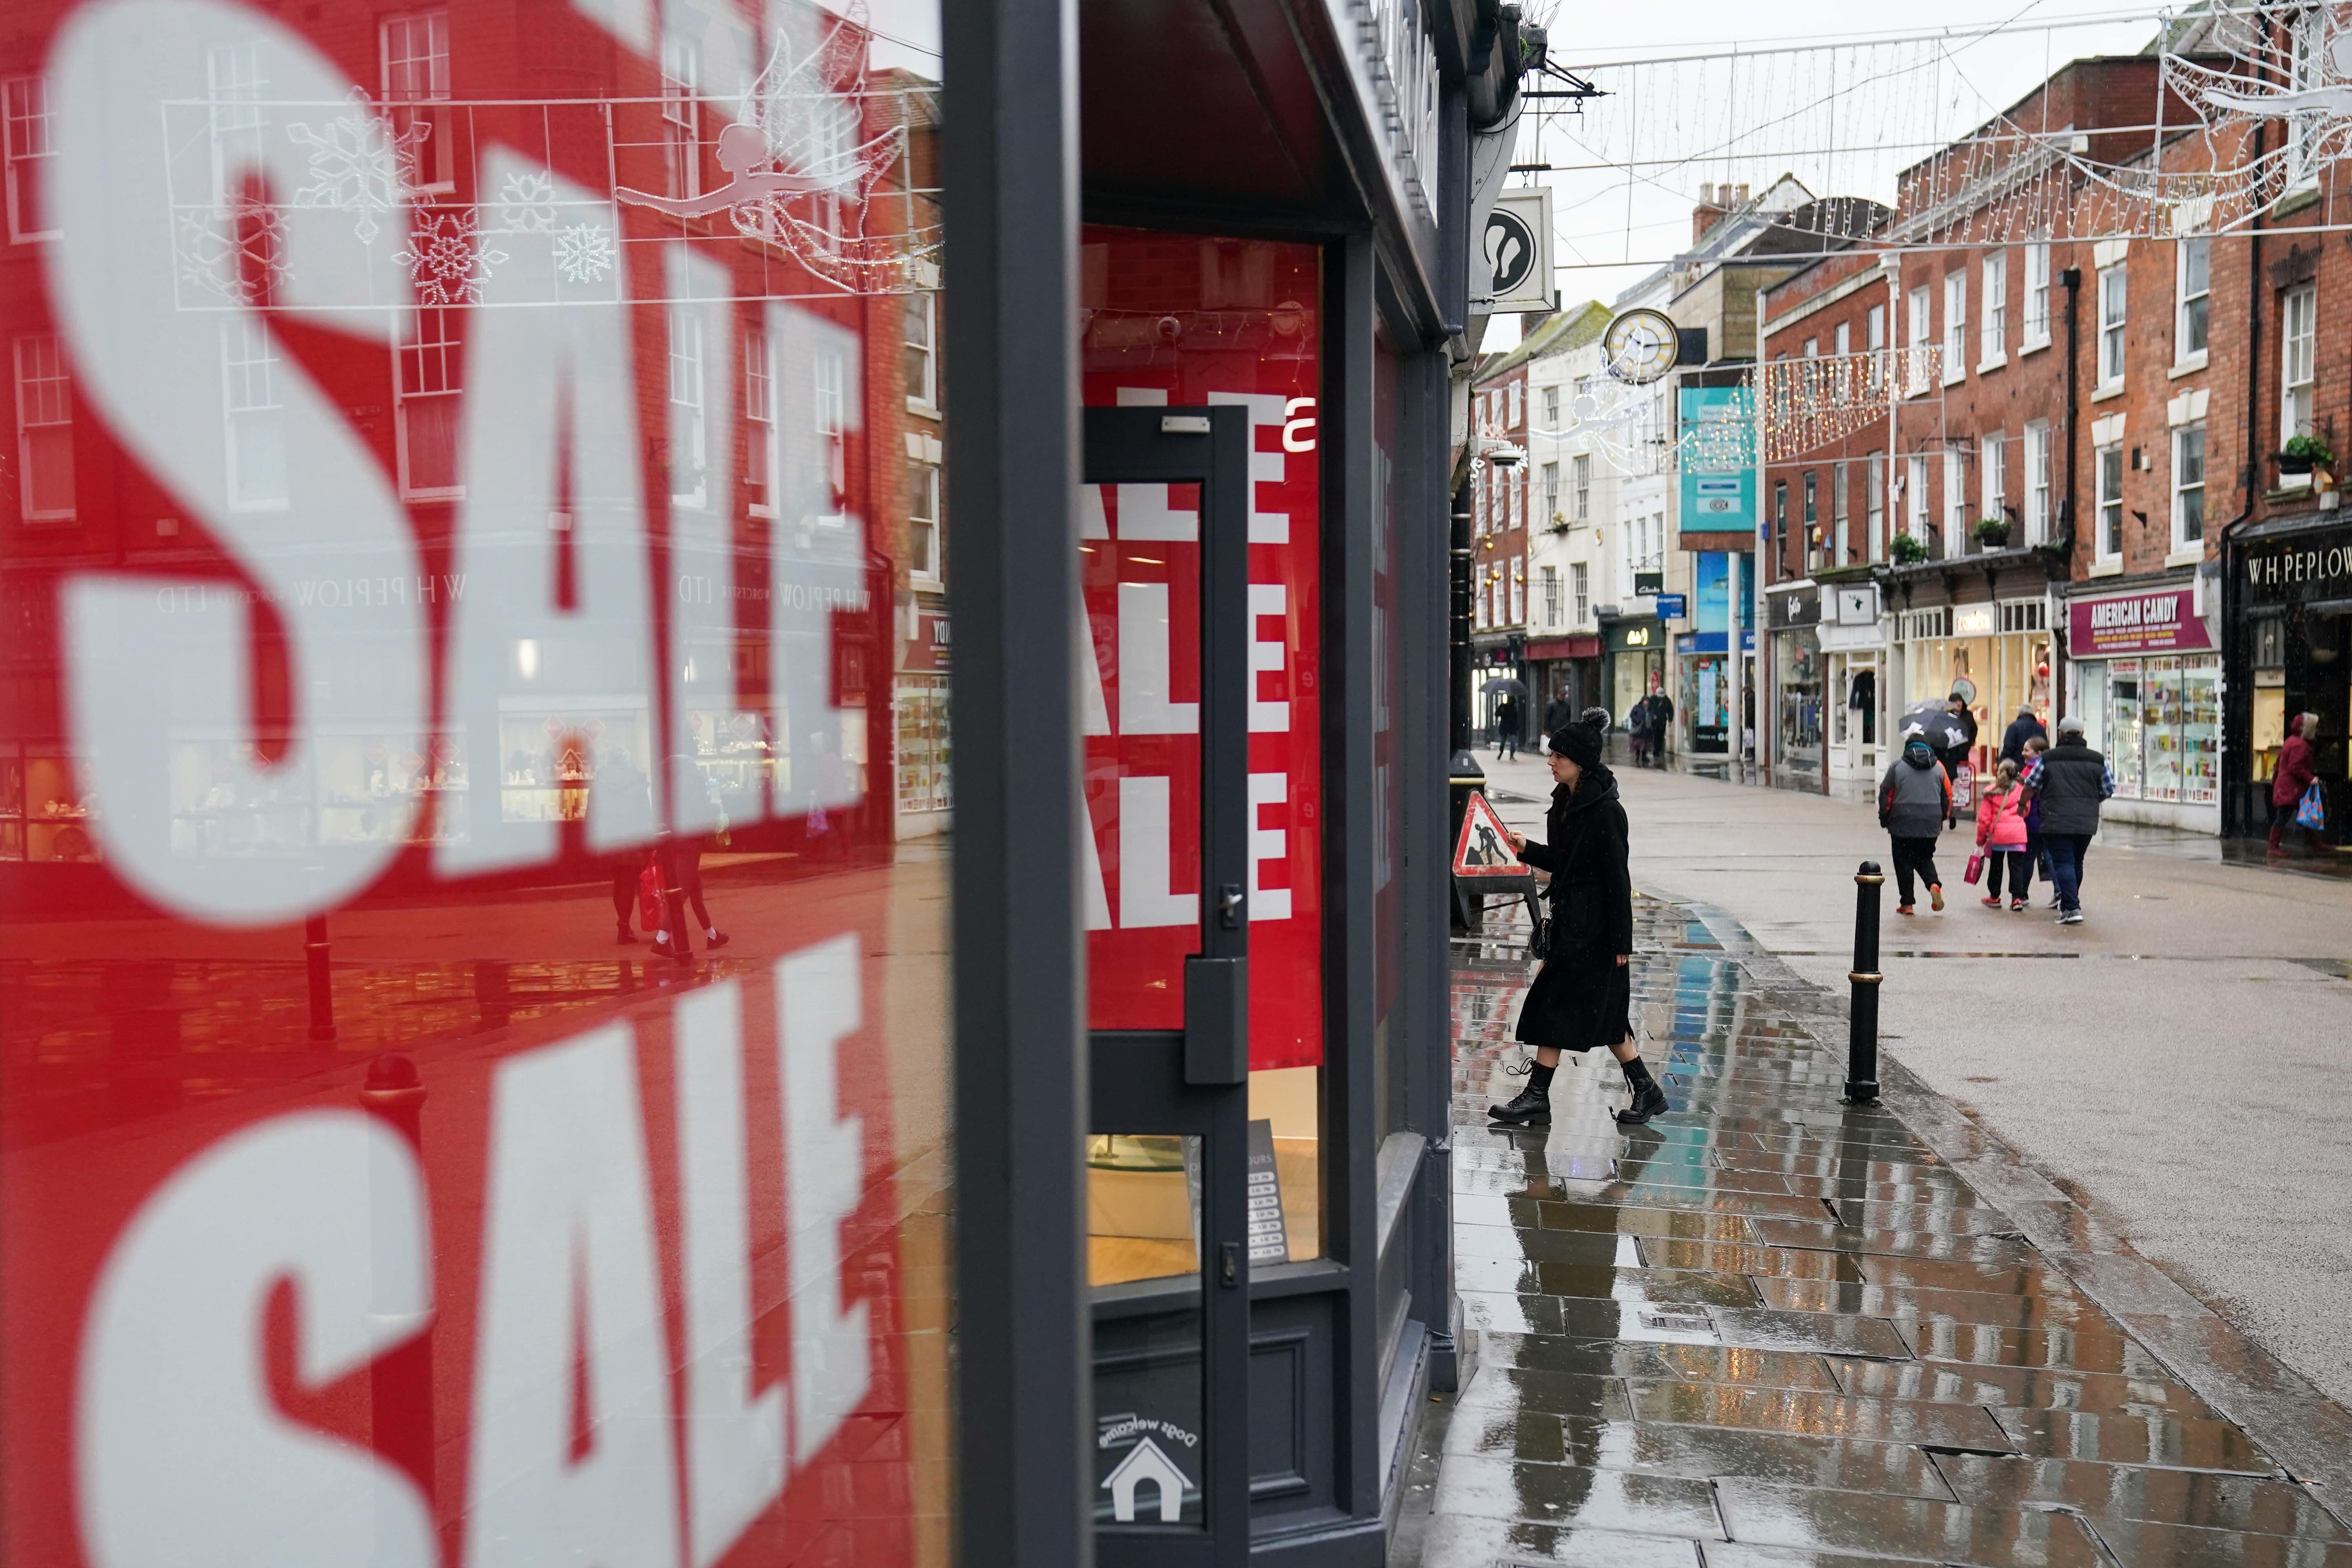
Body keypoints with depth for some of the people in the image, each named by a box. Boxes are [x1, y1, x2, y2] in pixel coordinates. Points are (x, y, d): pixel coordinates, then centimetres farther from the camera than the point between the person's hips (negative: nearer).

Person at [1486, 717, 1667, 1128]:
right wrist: (1528, 848, 3)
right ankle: (1647, 1093, 22)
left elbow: (1617, 878, -18)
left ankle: (1537, 1098, 4)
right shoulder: (1566, 804, 10)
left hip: (1592, 928, -9)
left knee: (1553, 1006, -4)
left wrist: (1621, 942, -18)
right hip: (1570, 920, 9)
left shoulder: (1605, 811, -17)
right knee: (1602, 1015, 12)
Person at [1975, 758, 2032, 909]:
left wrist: (1981, 839, 5)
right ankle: (2017, 898, -1)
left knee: (1996, 867, 14)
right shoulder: (2021, 790, -3)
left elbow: (1984, 818, -4)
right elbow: (2025, 811, 7)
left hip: (1997, 834, 0)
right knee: (2017, 866, 5)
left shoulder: (1991, 793, -5)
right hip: (2017, 834, 0)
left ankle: (1994, 897, 22)